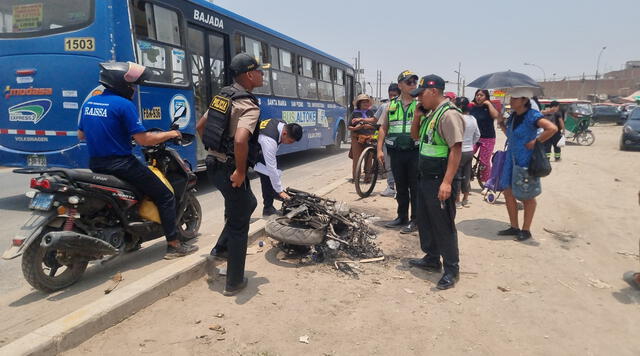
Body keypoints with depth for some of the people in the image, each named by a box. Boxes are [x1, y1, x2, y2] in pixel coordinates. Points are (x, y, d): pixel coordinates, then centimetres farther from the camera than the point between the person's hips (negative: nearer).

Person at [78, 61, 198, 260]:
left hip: (95, 165, 9)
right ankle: (174, 245, 2)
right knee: (165, 196, 1)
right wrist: (169, 134, -3)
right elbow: (143, 140, -18)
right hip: (120, 164, -9)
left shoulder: (89, 103, 10)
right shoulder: (124, 105, -15)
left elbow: (81, 135, 20)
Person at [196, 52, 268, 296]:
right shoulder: (250, 106, -19)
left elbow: (200, 126, 18)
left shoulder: (222, 96, 9)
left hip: (214, 164, 9)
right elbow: (240, 140, -36)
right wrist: (240, 171, -24)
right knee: (239, 225, 5)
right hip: (231, 170, -9)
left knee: (248, 204, 29)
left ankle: (221, 248, 33)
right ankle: (234, 283, 17)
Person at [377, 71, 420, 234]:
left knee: (415, 187, 3)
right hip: (396, 152, 4)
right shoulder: (391, 105, 10)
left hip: (416, 151, -3)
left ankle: (415, 220, 14)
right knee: (400, 187, 14)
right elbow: (383, 128, 12)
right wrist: (379, 149, 6)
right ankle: (402, 217, 28)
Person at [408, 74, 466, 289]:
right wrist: (417, 115, 6)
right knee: (425, 222, 18)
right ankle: (432, 259, 33)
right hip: (425, 178, 10)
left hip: (439, 181, -10)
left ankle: (451, 269, 12)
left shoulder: (449, 114, -17)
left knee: (444, 226, -1)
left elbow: (456, 150, -23)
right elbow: (415, 135, 24)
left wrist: (447, 182, -28)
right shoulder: (430, 114, 12)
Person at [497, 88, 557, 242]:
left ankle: (526, 230, 18)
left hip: (527, 161, -8)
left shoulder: (532, 116, -16)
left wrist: (536, 141, -22)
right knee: (508, 193, 9)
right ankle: (514, 227, 22)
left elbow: (552, 128, -29)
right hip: (511, 159, 8)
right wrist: (502, 123, 5)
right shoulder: (513, 116, 8)